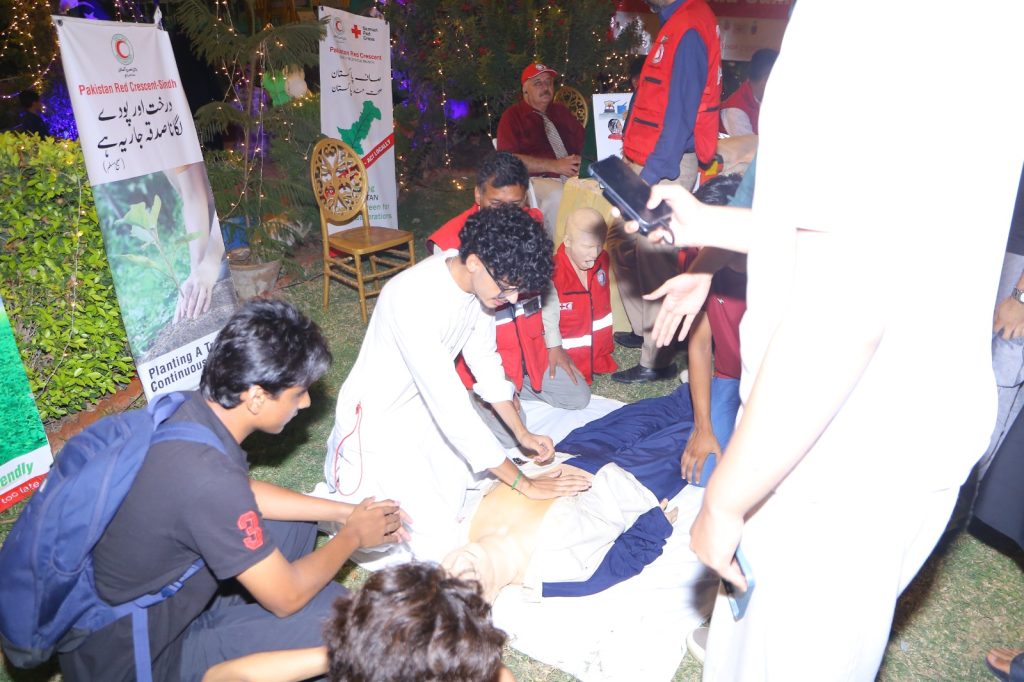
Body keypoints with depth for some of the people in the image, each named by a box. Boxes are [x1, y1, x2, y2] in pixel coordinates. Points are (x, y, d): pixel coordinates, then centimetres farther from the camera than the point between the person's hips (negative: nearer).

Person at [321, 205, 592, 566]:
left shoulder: (480, 279, -11)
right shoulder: (415, 300, -36)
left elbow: (484, 360, 5)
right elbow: (452, 411, -36)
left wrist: (522, 433, 3)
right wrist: (525, 484, -30)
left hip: (423, 406, 8)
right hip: (378, 419, -8)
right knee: (433, 545, -12)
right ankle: (344, 486, 11)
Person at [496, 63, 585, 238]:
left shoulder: (561, 112, 23)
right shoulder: (512, 116, 6)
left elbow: (584, 141, 20)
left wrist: (581, 161, -6)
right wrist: (555, 166, -13)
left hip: (574, 176, 5)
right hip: (538, 179, -5)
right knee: (557, 194, -37)